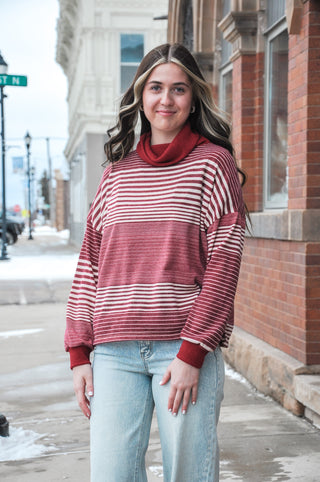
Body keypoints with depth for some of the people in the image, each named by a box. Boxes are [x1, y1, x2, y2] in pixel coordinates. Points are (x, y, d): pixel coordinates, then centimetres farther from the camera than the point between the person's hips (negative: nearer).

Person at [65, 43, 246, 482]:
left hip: (186, 347, -3)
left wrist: (192, 352, -11)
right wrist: (79, 352, 7)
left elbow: (224, 261, -5)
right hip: (114, 351, 3)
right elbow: (90, 264, 14)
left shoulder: (212, 163, 2)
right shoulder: (117, 172, 14)